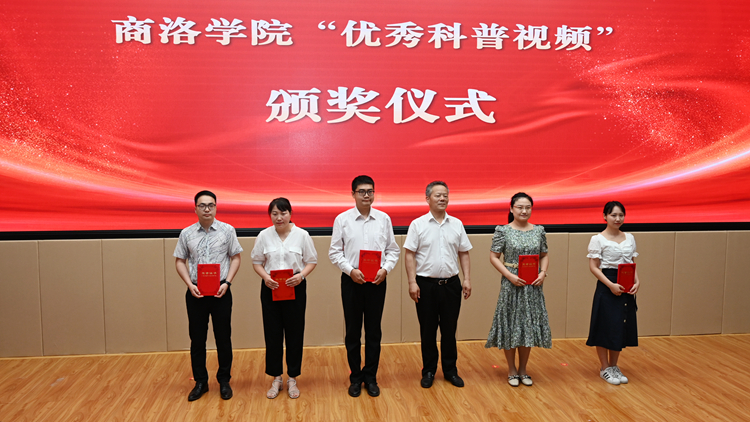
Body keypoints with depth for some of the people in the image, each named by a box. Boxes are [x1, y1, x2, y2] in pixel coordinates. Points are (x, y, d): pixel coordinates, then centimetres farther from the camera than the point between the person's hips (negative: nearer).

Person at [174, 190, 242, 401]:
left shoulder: (227, 230, -1)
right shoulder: (186, 233, 3)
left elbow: (235, 258, 2)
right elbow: (180, 261, 7)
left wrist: (227, 283, -9)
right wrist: (190, 284, -6)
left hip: (220, 292, -1)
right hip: (195, 292, 1)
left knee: (223, 338, 7)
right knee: (197, 338, 9)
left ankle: (224, 381, 22)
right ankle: (200, 382, 24)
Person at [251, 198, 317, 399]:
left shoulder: (302, 235, -3)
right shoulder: (264, 235, 1)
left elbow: (311, 261, 2)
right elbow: (257, 262, 6)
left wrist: (301, 275, -17)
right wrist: (265, 277, -13)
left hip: (295, 288, -1)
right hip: (270, 289, 1)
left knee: (294, 333, 6)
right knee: (272, 333, 6)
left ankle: (292, 379, 21)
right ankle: (276, 379, 22)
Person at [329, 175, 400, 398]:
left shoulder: (384, 219, 3)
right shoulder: (342, 219, -2)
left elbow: (393, 250, 6)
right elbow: (334, 252, -1)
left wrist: (385, 269, -10)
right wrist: (351, 270, -14)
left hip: (377, 281, 1)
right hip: (351, 281, -1)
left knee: (374, 331, 8)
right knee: (353, 331, 8)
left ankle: (371, 377, 22)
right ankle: (355, 377, 22)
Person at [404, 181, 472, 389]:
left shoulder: (456, 224, 6)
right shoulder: (418, 224, -3)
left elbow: (464, 254, 10)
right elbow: (409, 255, -5)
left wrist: (467, 279, 2)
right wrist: (412, 282, -12)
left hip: (451, 284, 3)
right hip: (426, 285, -2)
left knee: (449, 329, 10)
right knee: (428, 330, 8)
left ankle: (450, 370, 24)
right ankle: (428, 371, 21)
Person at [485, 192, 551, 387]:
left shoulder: (539, 230, 5)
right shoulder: (503, 231, -6)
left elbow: (544, 255, 12)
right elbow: (494, 257, -6)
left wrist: (543, 272, -6)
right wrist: (510, 276, -16)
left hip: (533, 286, 3)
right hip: (511, 285, -3)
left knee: (529, 326, 9)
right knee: (510, 326, 4)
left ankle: (523, 370, 24)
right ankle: (512, 370, 20)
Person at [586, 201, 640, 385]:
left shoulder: (629, 238, 9)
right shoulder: (598, 239, -7)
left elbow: (633, 264, 13)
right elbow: (593, 266, -10)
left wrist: (637, 282, -5)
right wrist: (611, 285, -19)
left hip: (626, 289, 5)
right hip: (607, 288, -5)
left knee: (621, 327, 11)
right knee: (605, 327, 1)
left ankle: (614, 366, 26)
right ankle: (605, 368, 16)